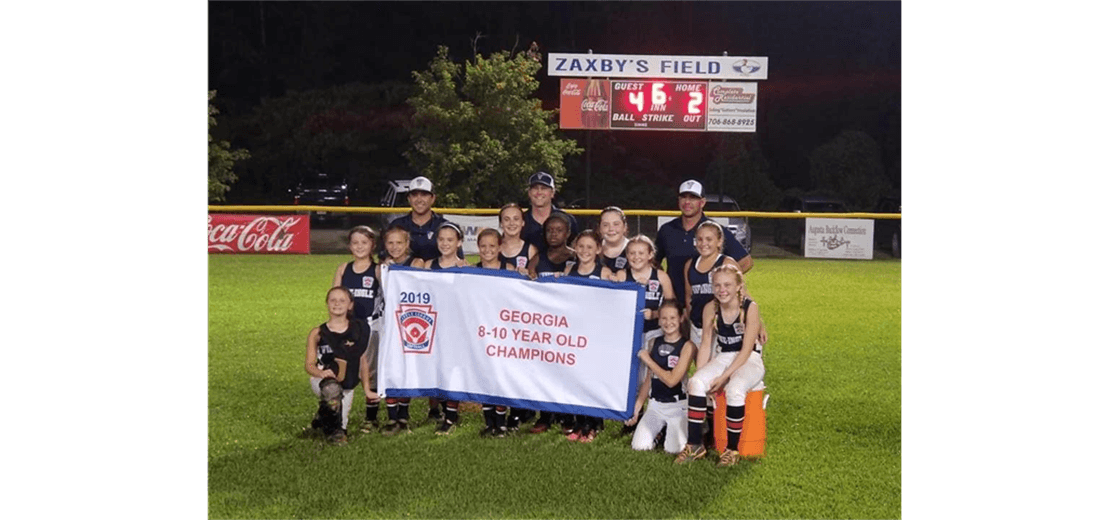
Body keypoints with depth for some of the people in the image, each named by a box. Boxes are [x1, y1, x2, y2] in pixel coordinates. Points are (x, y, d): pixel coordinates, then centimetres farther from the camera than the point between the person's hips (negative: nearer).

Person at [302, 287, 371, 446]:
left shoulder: (358, 329, -2)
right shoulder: (317, 333, -6)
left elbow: (363, 360, 5)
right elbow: (309, 364, -5)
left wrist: (367, 389, 7)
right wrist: (321, 373, -28)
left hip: (347, 386, 3)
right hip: (322, 381, -3)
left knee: (340, 427, 10)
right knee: (332, 389, -40)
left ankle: (321, 418, 49)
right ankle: (333, 432, -14)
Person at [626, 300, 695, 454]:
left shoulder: (687, 345, -9)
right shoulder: (654, 343, 7)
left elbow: (672, 380, -18)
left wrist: (647, 360, -11)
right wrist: (636, 408, 10)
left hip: (678, 406, -4)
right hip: (655, 404, 4)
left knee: (674, 449, -18)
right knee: (640, 446, -12)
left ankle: (670, 432, 14)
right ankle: (661, 430, 17)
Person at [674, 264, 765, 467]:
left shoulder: (750, 307, -14)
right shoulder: (711, 309, -2)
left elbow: (746, 350, -15)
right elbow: (706, 344, 1)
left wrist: (724, 376, -22)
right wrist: (700, 375, -11)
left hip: (749, 360, -4)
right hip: (723, 357, 4)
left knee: (734, 390, -34)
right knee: (696, 383, -25)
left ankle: (732, 449, -15)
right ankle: (694, 445, -16)